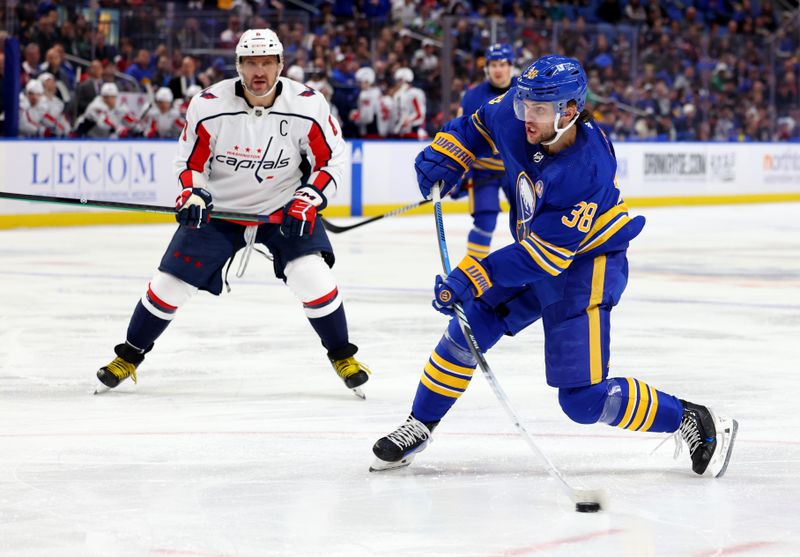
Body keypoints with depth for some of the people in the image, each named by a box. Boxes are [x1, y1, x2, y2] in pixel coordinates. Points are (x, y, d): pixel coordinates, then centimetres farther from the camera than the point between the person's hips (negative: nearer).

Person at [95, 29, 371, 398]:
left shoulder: (307, 106, -18)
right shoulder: (208, 106, -18)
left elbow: (331, 161, -6)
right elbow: (190, 161, -5)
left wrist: (306, 202, -18)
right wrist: (192, 195, -23)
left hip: (284, 209, -1)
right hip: (219, 208, 1)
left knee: (312, 277, -20)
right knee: (170, 283, -2)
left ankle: (342, 356, 2)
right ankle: (130, 355, 20)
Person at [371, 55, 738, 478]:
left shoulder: (587, 171, -34)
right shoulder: (514, 118, -15)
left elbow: (543, 255, -32)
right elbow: (481, 124, 11)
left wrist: (474, 277, -35)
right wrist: (443, 155, -3)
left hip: (585, 266, -7)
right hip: (532, 252, 8)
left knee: (583, 400, -10)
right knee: (466, 331, 4)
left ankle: (692, 422, 5)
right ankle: (419, 427, 22)